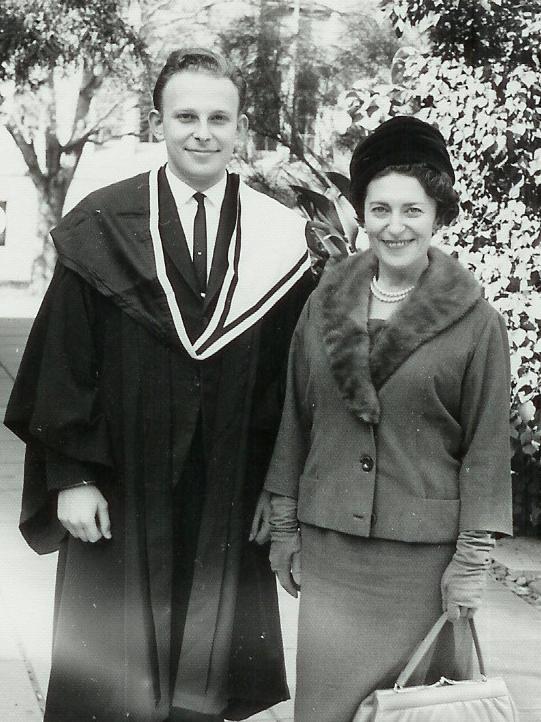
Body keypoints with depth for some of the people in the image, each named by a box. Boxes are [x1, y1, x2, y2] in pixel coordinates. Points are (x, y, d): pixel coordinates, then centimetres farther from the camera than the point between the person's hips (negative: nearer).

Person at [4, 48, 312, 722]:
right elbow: (62, 361, -5)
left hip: (229, 508, 2)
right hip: (119, 500, -1)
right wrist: (70, 475, -9)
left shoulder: (279, 238, -1)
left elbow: (292, 374, 2)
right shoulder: (101, 230, -5)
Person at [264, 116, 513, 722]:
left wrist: (473, 558, -6)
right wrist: (283, 529, 9)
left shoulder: (476, 323, -5)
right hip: (329, 548, 3)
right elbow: (295, 421, 10)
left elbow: (486, 447, -3)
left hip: (424, 556, -2)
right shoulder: (323, 305, 4)